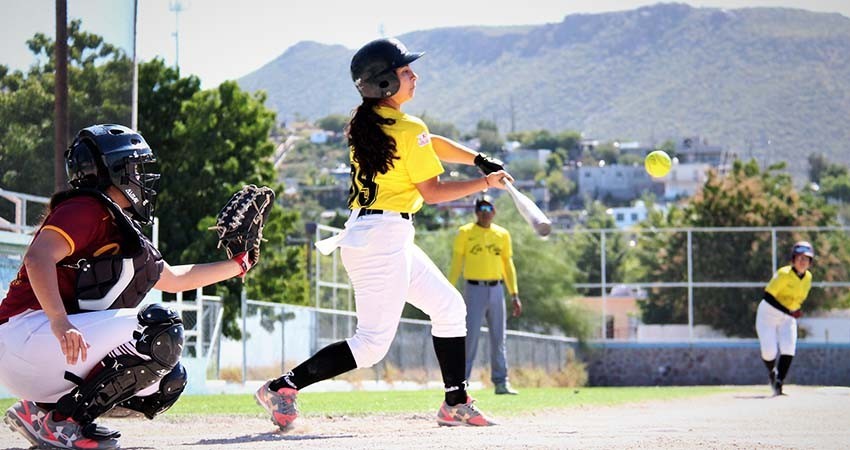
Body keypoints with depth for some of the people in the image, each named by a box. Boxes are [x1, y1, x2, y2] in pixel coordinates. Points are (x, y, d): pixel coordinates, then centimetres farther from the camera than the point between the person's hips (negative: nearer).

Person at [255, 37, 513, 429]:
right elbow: (432, 192, -10)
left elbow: (431, 145, 23)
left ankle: (456, 404, 18)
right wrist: (485, 183, -2)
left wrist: (479, 161, 18)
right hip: (384, 238, -10)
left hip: (364, 232, 10)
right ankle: (283, 387, -10)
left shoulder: (364, 122, 11)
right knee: (372, 342, -8)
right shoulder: (410, 130, -15)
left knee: (449, 307, 17)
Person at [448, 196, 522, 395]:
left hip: (496, 289, 4)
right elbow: (456, 264, -1)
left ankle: (501, 382, 10)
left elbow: (508, 265, 14)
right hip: (474, 289, -4)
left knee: (498, 338, 5)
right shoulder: (465, 233, 0)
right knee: (470, 336, -8)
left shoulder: (502, 234, 10)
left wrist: (514, 295, 9)